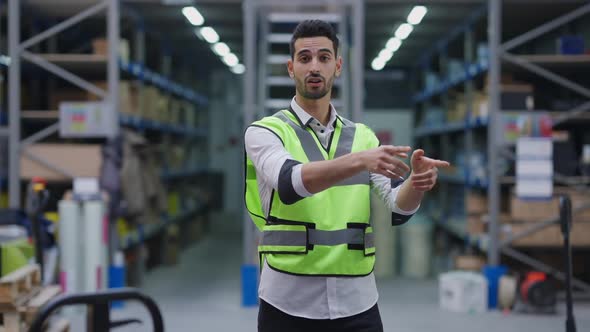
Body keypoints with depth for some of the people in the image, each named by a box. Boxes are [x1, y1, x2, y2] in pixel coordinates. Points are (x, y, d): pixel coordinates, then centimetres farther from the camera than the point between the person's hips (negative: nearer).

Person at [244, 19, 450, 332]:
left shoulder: (362, 136, 8)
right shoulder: (264, 131, -3)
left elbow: (398, 209, -3)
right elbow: (289, 184, -24)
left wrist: (416, 183, -25)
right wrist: (358, 161, -37)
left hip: (357, 305, 3)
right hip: (288, 305, -3)